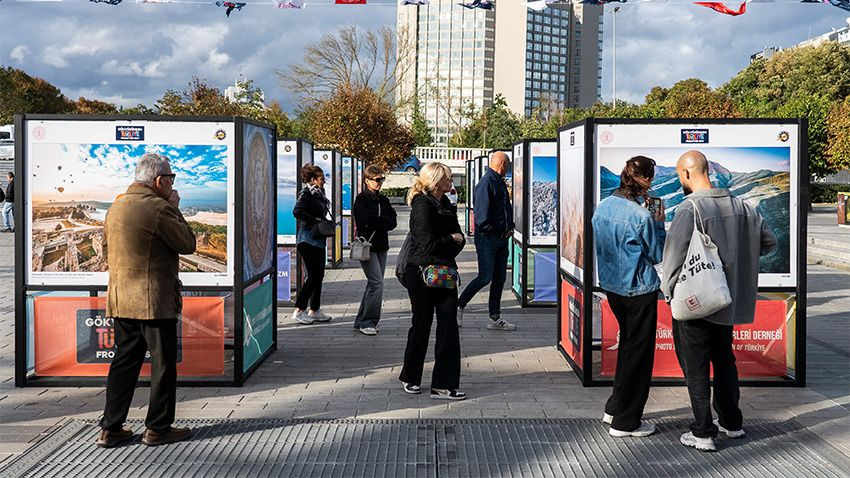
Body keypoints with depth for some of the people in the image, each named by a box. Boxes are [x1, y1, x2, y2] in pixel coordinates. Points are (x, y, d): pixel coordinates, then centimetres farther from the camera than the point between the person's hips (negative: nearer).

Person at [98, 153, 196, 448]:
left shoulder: (116, 206, 11)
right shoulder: (158, 208, -15)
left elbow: (107, 251, 19)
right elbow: (188, 244, -8)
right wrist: (175, 209, 0)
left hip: (120, 300, 8)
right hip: (154, 300, -8)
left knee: (124, 361, 14)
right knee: (163, 363, 4)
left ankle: (110, 428, 16)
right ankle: (158, 428, 10)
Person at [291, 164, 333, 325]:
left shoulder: (318, 193, 15)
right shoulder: (306, 194, -11)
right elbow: (297, 212, -25)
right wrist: (316, 220, -20)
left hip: (318, 240, 9)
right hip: (308, 240, -9)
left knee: (319, 275, 10)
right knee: (314, 276, -9)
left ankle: (315, 311, 18)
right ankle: (298, 310, -2)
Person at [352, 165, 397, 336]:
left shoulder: (383, 200, 15)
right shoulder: (361, 199, -5)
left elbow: (393, 222, 5)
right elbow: (367, 220, -17)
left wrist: (377, 222, -10)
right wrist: (384, 221, -4)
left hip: (381, 246, 7)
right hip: (367, 245, -7)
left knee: (373, 284, 9)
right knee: (377, 283, -15)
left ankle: (361, 322, 17)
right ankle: (367, 322, -9)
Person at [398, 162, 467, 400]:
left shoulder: (444, 203, 11)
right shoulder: (423, 205, -14)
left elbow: (458, 236, 12)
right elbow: (428, 244, -19)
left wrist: (456, 242, -9)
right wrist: (452, 240, -5)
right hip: (422, 272, -7)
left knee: (448, 326, 0)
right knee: (422, 325, 7)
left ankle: (444, 384, 4)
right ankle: (410, 378, 27)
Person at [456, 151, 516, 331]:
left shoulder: (501, 183, 16)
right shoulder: (486, 182, -14)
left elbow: (507, 207, 22)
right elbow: (481, 212, -19)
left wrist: (510, 227, 10)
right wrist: (489, 230, -15)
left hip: (501, 239, 9)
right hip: (487, 238, -9)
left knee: (499, 278, 9)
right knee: (485, 277, -8)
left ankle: (495, 318, 16)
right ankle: (459, 306, 10)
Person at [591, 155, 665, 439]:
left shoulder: (603, 206, 1)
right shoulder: (641, 216, -21)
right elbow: (658, 255, -11)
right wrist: (658, 223, 1)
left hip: (611, 285, 8)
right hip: (639, 290, -8)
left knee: (627, 345, 23)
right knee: (639, 352, 4)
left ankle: (614, 408, 30)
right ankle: (625, 422, 11)